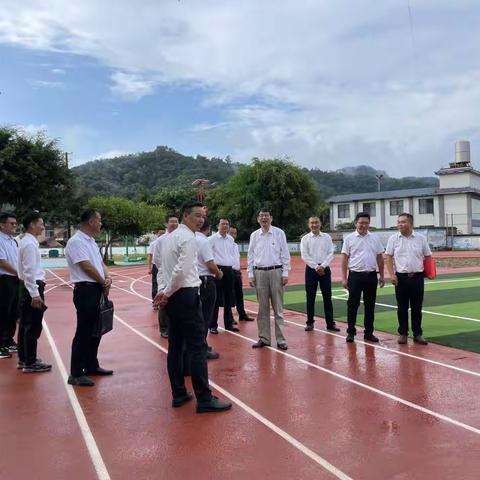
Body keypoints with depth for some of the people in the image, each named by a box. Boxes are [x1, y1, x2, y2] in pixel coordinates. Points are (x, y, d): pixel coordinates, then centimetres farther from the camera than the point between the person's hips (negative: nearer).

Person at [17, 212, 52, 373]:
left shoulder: (27, 242, 13)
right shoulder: (30, 243, -17)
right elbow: (29, 271, -22)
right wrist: (35, 294, -23)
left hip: (27, 286, 11)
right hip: (32, 287, -11)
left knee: (25, 325, 16)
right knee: (33, 327, -4)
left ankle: (23, 359, 26)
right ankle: (30, 363, 2)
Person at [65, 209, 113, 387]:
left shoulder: (91, 242, 16)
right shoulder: (76, 242, -14)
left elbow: (100, 263, 16)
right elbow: (87, 267, -18)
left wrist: (108, 278, -4)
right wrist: (104, 282, -6)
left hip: (97, 290, 10)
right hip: (85, 290, -10)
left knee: (95, 330, 16)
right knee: (83, 332, -6)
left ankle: (91, 366, 29)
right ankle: (76, 374, 2)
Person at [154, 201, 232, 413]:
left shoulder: (171, 236, 16)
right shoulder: (188, 238, -12)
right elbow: (181, 270, -21)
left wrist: (164, 292, 8)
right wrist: (167, 293, -10)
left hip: (173, 297, 10)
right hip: (186, 295, -10)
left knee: (175, 346, 12)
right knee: (197, 347, -7)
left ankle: (178, 394, 20)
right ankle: (204, 399, -4)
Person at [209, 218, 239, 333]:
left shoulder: (231, 239, 13)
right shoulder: (212, 238, -5)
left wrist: (233, 262, 9)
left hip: (229, 270, 6)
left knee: (229, 299, 11)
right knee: (216, 299, -2)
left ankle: (228, 323, 21)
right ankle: (213, 325, 6)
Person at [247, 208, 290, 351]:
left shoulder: (279, 233, 1)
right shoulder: (254, 235, 8)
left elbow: (285, 254, 0)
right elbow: (251, 256, 10)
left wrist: (285, 273, -5)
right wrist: (250, 274, 5)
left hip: (276, 271, -2)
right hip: (259, 273, 2)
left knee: (278, 308, 1)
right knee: (262, 308, 7)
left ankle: (280, 339, 6)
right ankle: (264, 338, 15)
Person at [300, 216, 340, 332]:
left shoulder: (327, 237, 6)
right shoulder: (305, 239, 2)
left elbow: (331, 253, 0)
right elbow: (305, 256, -5)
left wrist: (323, 266, -12)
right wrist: (316, 267, -13)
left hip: (324, 269, 1)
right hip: (311, 269, -1)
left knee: (327, 297, 3)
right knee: (310, 297, 3)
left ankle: (330, 323, 8)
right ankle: (310, 322, 13)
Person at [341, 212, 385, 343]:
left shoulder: (375, 238, 7)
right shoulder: (349, 238, -1)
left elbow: (380, 258, 11)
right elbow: (344, 259, -2)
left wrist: (381, 275, 8)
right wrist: (344, 278, -7)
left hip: (371, 276, 3)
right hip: (355, 275, -3)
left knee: (370, 305, 8)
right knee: (353, 304, 1)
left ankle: (368, 332, 18)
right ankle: (351, 332, 11)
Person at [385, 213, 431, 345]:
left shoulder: (421, 238, 2)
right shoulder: (393, 239, 0)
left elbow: (428, 256, 8)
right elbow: (388, 257, 1)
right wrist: (392, 274, -7)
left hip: (417, 277, 0)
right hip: (401, 277, 0)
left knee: (417, 307, 6)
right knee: (402, 307, 6)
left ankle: (417, 334, 16)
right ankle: (403, 333, 16)